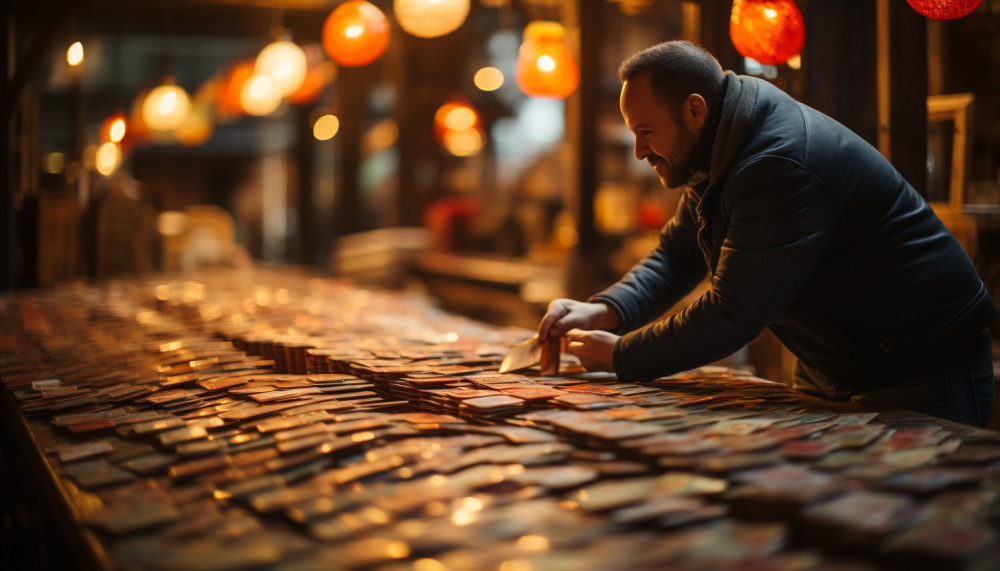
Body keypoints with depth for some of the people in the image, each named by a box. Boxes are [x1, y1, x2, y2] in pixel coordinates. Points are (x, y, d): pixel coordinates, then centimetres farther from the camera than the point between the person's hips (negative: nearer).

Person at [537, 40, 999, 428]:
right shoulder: (722, 155, 4)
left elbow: (732, 317, -29)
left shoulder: (781, 167, -29)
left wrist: (619, 356, -19)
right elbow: (677, 257, 11)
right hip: (832, 372, 9)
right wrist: (605, 311, -8)